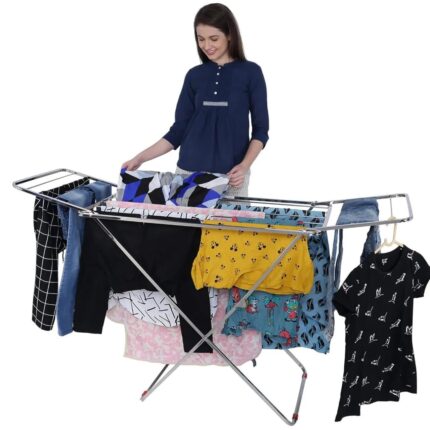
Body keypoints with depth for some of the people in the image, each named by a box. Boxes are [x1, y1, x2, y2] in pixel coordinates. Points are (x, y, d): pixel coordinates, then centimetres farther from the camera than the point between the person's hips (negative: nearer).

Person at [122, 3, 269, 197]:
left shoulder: (250, 72, -2)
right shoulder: (194, 76, 6)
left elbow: (260, 129, -1)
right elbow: (179, 130, 8)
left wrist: (244, 165, -16)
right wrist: (141, 158, -1)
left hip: (230, 176, -2)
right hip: (188, 172, 2)